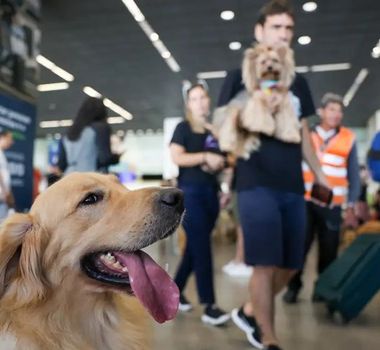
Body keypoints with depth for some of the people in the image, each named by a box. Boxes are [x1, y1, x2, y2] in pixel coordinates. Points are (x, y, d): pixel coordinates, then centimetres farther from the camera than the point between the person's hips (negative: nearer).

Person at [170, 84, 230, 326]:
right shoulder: (183, 128, 1)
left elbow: (222, 159, 23)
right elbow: (177, 157, -12)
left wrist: (222, 162, 2)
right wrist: (206, 156, -16)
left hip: (210, 192, 6)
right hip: (190, 192, -6)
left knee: (195, 246, 11)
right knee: (202, 247, -8)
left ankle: (176, 291, 28)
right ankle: (209, 306, -2)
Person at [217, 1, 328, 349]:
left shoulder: (298, 82, 18)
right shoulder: (241, 77, 3)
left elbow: (303, 134, 20)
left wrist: (321, 176, 16)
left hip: (293, 186, 6)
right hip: (257, 185, -6)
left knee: (290, 265, 10)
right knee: (266, 264, -6)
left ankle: (249, 312, 32)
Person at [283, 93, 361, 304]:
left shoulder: (348, 139, 2)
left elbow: (354, 176, 5)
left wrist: (351, 207, 3)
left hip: (332, 205, 1)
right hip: (305, 202, 0)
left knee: (328, 250, 6)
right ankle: (293, 287, 17)